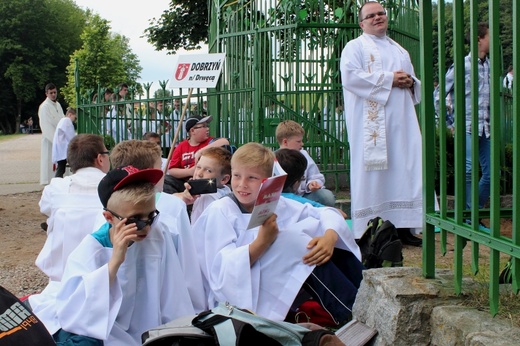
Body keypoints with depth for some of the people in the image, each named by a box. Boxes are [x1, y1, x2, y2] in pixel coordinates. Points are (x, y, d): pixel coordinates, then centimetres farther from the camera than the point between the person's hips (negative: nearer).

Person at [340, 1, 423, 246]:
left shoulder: (399, 51, 26)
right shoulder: (355, 47, 5)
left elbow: (415, 83, 28)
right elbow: (350, 76, -12)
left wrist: (410, 82, 2)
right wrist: (389, 79, -13)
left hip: (401, 122, 6)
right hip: (371, 123, -6)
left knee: (405, 170, 0)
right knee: (372, 173, -8)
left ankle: (403, 227, 3)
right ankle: (369, 232, -5)